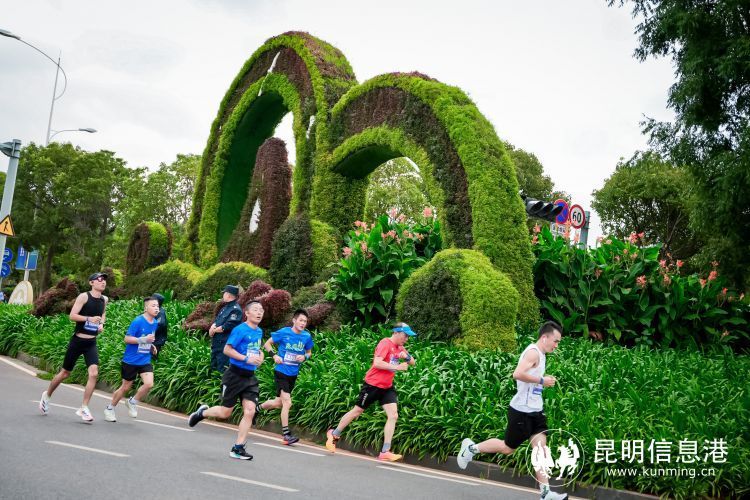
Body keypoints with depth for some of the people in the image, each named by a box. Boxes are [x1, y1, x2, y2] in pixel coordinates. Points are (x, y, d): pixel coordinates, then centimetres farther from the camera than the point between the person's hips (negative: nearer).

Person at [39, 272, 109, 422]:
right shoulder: (83, 297, -11)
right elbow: (72, 315, -17)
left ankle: (83, 408, -7)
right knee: (65, 373, 11)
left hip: (92, 343, 4)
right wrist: (90, 318, -29)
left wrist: (101, 324, 7)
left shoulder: (104, 299, 6)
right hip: (78, 340, -4)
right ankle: (47, 395, 38)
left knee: (94, 373, -15)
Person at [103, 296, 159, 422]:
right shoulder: (138, 321, -16)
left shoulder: (155, 323, 4)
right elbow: (127, 339, -17)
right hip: (131, 360, -5)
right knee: (126, 387, 7)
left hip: (145, 360, 5)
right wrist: (144, 339, -26)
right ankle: (110, 408, 31)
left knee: (149, 384, -15)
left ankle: (133, 402, 12)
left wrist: (151, 346, 5)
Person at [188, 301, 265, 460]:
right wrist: (246, 359, -23)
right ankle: (202, 412, 35)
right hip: (235, 375, -6)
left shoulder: (259, 332, 10)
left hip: (250, 377, 6)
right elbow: (227, 349, -17)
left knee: (250, 411, -7)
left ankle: (238, 448, 2)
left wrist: (260, 356, 8)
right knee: (225, 413, 4)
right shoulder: (240, 330, -13)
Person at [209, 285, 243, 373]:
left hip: (225, 346, -10)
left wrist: (214, 330, -7)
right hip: (216, 344, 10)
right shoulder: (225, 308, 17)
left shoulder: (236, 310, -15)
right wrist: (212, 327, -9)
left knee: (222, 371, -9)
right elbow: (216, 321, 15)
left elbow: (227, 327, -22)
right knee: (214, 367, 18)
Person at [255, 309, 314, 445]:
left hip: (293, 374, 5)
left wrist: (304, 357, -8)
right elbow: (267, 344, -1)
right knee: (287, 402, -13)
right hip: (281, 372, -5)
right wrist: (274, 355, -18)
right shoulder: (284, 332, -11)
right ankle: (286, 434, -3)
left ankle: (256, 409, 45)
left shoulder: (307, 336, -1)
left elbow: (309, 352, 14)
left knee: (278, 403, 18)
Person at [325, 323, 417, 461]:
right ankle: (334, 434, 29)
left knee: (393, 416, -9)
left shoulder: (399, 347, 9)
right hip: (373, 384, -7)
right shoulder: (385, 343, -16)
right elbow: (377, 363, -27)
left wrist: (407, 357, -8)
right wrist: (397, 367, -28)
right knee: (357, 411, 8)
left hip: (387, 387, 7)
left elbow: (412, 362, 15)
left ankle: (385, 452, -8)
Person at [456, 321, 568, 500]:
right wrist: (542, 380, -24)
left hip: (535, 411, 9)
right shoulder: (533, 352, -18)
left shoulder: (540, 354, 12)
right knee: (508, 448, 5)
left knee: (541, 449, 3)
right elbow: (518, 374, -32)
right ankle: (471, 448, 22)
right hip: (521, 411, -9)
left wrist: (545, 381, 9)